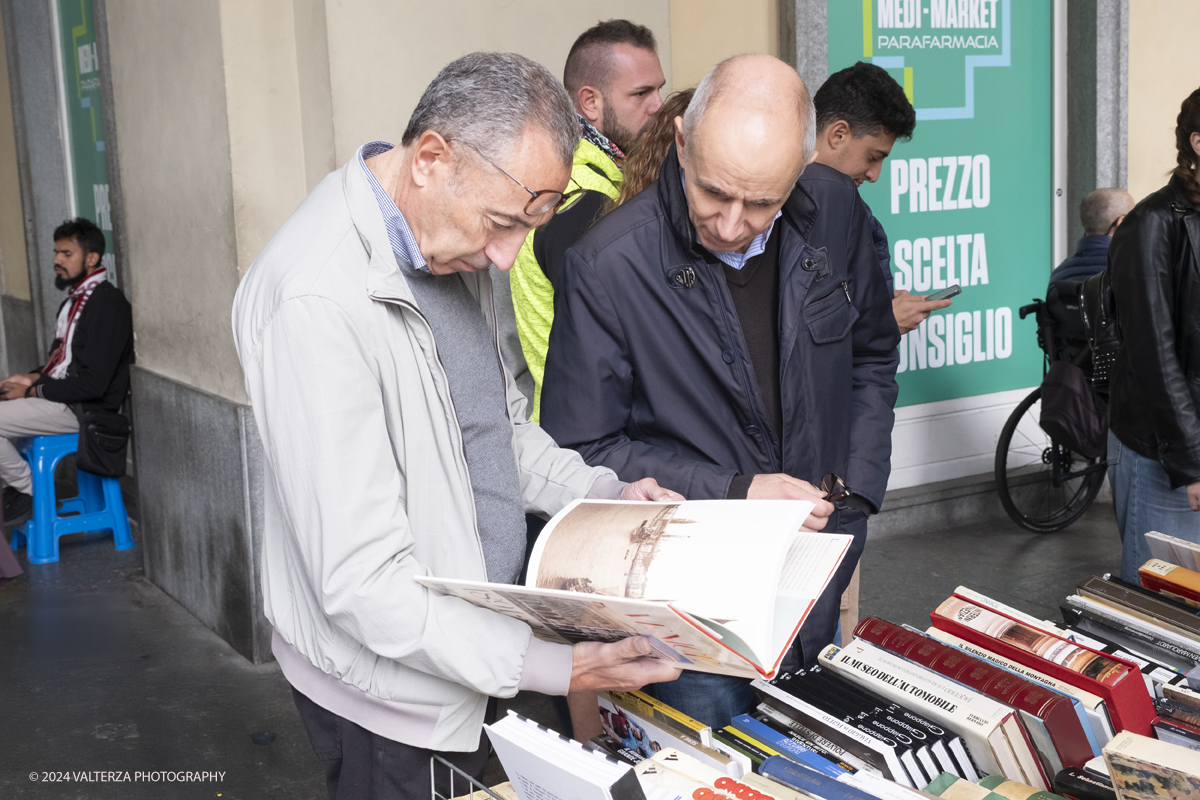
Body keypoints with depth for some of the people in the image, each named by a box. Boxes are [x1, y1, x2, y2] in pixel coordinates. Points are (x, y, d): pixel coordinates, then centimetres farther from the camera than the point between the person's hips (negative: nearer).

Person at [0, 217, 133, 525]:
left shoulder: (107, 304, -18)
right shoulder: (75, 300, 13)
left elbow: (93, 383, -23)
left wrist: (33, 392, -16)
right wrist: (33, 377, 4)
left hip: (85, 409, -10)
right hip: (62, 396, 10)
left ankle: (26, 490, -1)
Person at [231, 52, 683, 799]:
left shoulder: (451, 242, 1)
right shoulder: (318, 303, -28)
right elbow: (360, 578, -27)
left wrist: (603, 495, -1)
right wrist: (549, 667, -27)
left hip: (479, 652, 8)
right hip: (393, 692, -8)